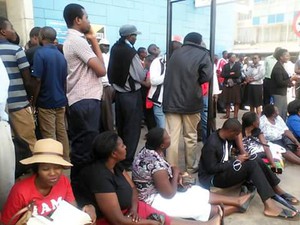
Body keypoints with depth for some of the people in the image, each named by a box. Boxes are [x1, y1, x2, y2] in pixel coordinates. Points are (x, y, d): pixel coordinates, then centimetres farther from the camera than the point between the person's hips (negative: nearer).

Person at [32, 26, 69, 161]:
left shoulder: (40, 53, -11)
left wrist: (33, 102, -6)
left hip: (46, 102, -7)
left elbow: (38, 81, -16)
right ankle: (65, 161, 21)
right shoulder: (61, 55, 9)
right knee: (62, 133, 12)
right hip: (61, 101, 7)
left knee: (49, 137, 1)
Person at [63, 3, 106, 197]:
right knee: (86, 147, -3)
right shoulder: (78, 41, -13)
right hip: (86, 101, -11)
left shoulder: (71, 40, 19)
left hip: (79, 100, 11)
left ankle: (78, 184, 30)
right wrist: (94, 41, -5)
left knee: (80, 146, 17)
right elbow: (101, 70, -16)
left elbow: (91, 67, 17)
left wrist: (91, 41, 12)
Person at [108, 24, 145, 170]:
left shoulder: (115, 49, 3)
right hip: (131, 95, -7)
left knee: (120, 127, 17)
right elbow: (141, 77, -14)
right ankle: (127, 161, 10)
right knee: (132, 129, 3)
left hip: (118, 92, 7)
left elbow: (111, 72, 10)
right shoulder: (131, 52, -17)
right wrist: (144, 68, 4)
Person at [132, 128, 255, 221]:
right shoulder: (157, 164, -33)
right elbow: (169, 194, -22)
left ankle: (238, 200, 18)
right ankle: (236, 207, 19)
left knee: (197, 191, 9)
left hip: (155, 189, 9)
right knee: (200, 208, 0)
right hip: (154, 200, -9)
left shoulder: (148, 149, -5)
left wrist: (174, 173, -5)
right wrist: (175, 173, -9)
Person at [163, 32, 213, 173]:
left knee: (172, 137, 1)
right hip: (191, 101, -2)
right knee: (190, 136, 12)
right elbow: (207, 76, -10)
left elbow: (167, 75, 13)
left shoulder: (175, 53, 13)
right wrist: (194, 82, 6)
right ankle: (191, 167, 23)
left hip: (171, 100, 2)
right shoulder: (202, 54, 1)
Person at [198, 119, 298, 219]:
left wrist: (237, 159, -4)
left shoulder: (226, 138, 2)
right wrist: (236, 161, -19)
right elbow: (211, 169, -23)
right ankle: (269, 206, -28)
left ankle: (278, 191, 5)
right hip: (211, 178, -8)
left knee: (257, 161, -7)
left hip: (225, 169, 8)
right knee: (251, 164, -25)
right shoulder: (212, 144, -24)